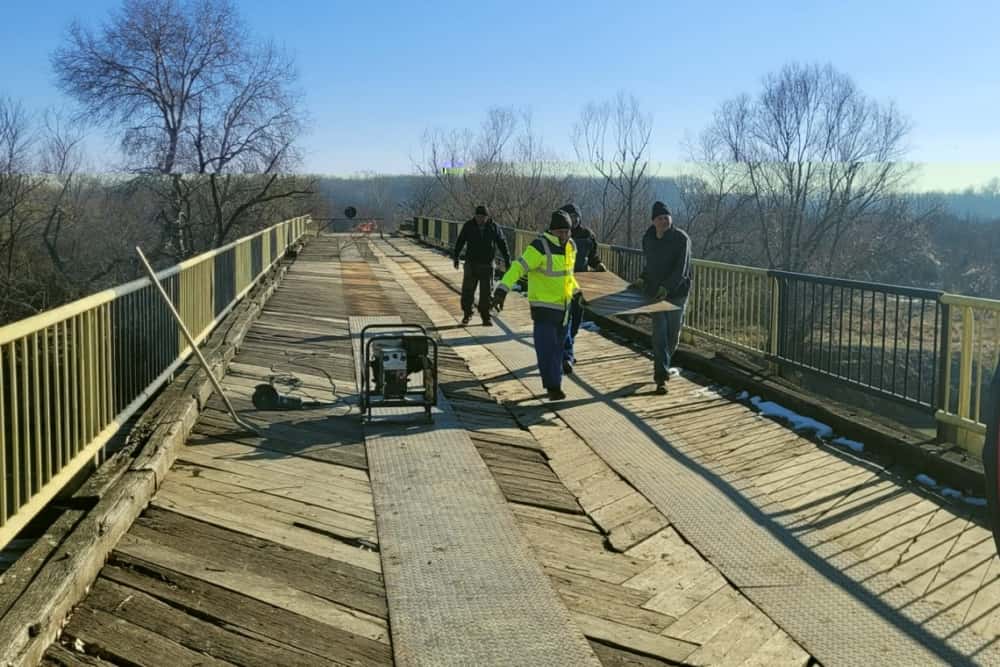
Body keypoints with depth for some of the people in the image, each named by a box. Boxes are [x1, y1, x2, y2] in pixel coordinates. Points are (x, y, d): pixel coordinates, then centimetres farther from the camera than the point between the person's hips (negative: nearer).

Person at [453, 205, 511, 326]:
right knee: (468, 290, -1)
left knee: (486, 292, 2)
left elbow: (502, 243, 4)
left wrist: (507, 259, 1)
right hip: (471, 263, 0)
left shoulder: (493, 227, -1)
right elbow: (460, 242, 1)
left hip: (487, 265, 0)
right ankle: (467, 314, 17)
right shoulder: (468, 225, -2)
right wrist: (456, 257, -4)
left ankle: (485, 317, 10)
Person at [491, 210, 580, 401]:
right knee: (547, 347, -8)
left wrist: (576, 290, 34)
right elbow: (518, 268, -27)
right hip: (544, 306, -7)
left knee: (558, 346, 17)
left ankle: (554, 383, 31)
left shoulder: (570, 246, 5)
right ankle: (553, 386, -2)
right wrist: (502, 290, -38)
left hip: (563, 305, 7)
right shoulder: (541, 247, -20)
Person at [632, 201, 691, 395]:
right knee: (660, 334, -7)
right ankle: (661, 377, -7)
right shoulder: (648, 239, 5)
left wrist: (666, 287, -28)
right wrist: (642, 279, 7)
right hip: (655, 293, 3)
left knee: (672, 335, 9)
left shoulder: (681, 238, -12)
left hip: (677, 293, -2)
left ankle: (662, 368, 34)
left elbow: (681, 270, -19)